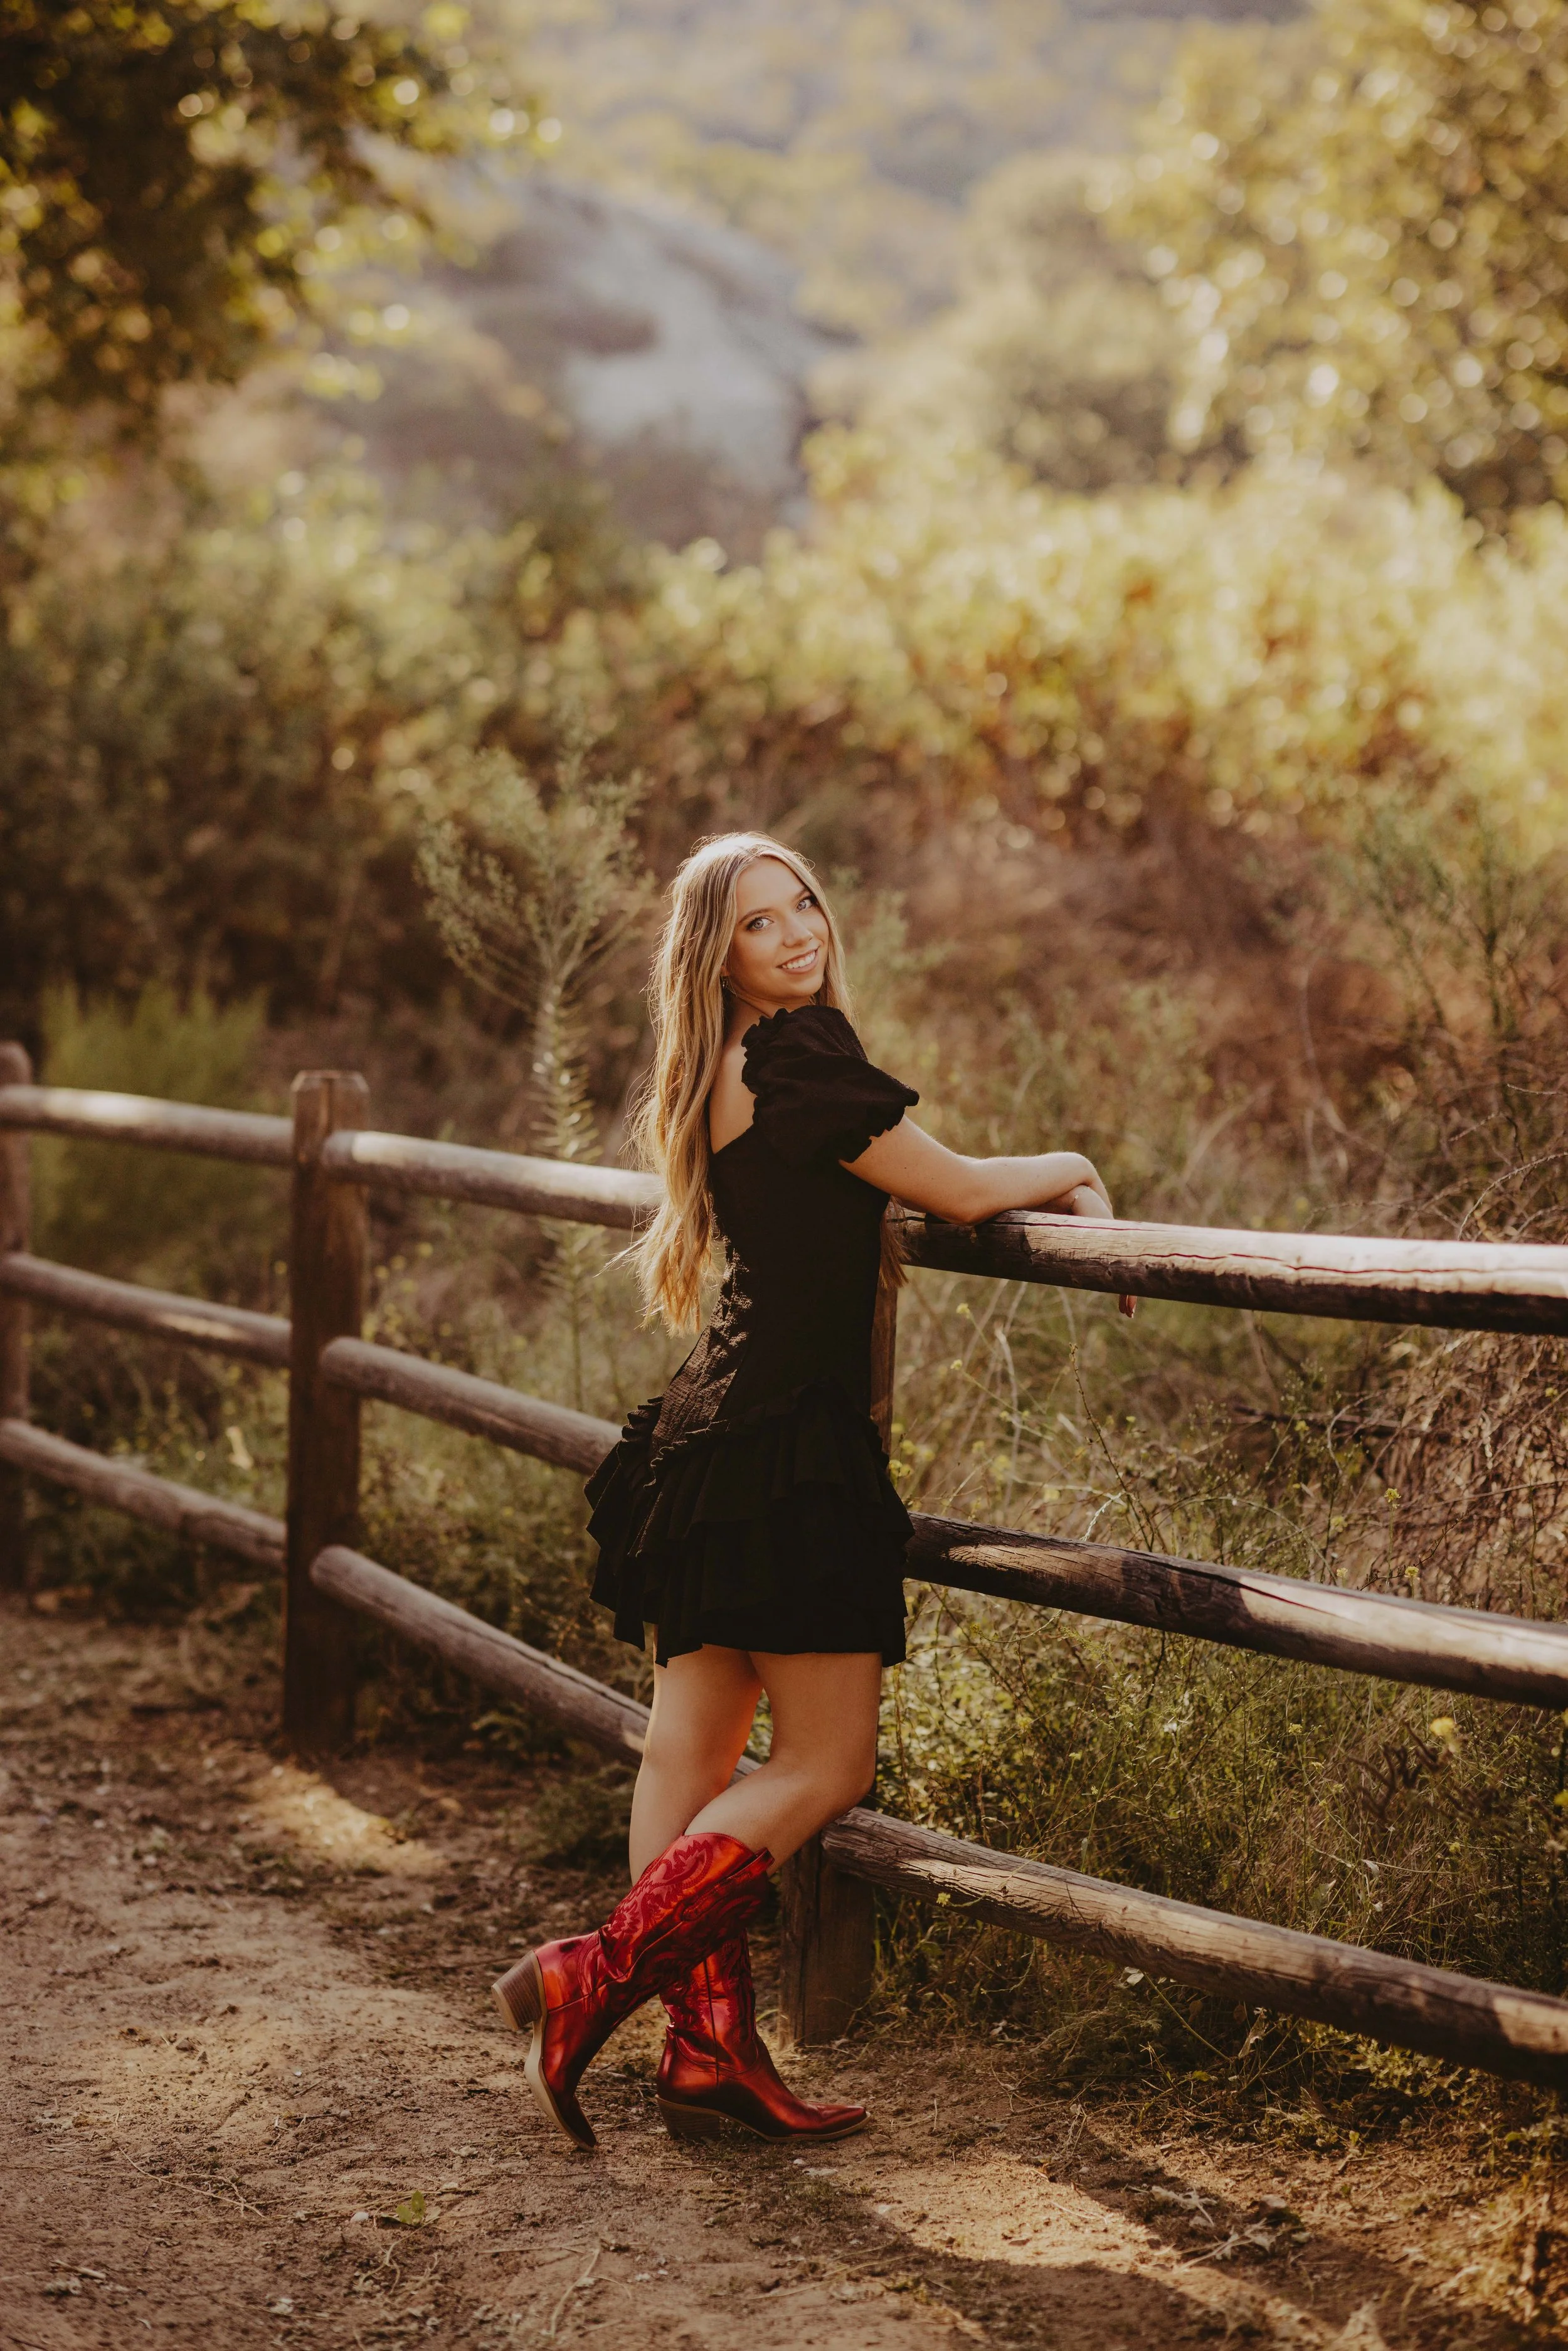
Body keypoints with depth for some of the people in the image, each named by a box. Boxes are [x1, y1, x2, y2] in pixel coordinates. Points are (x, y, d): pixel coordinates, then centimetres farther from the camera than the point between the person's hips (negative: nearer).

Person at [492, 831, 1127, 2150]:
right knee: (825, 1766, -3)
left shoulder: (729, 1077, 16)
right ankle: (595, 1978, -7)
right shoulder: (798, 1056, -13)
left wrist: (1037, 1190, 15)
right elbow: (958, 1194, -10)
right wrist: (1068, 1172, 9)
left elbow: (885, 1202, 24)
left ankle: (710, 2051, 13)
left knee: (694, 1751, 8)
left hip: (711, 1438, 10)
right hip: (785, 1447, -10)